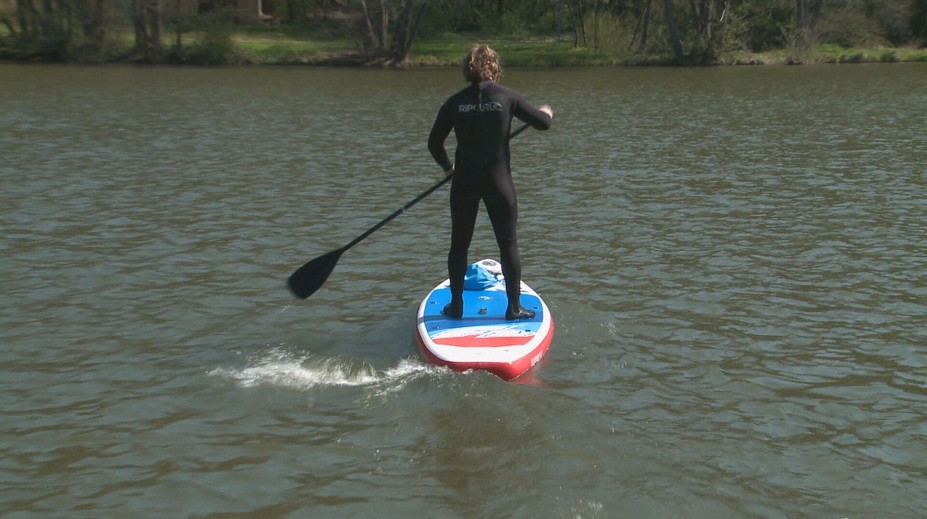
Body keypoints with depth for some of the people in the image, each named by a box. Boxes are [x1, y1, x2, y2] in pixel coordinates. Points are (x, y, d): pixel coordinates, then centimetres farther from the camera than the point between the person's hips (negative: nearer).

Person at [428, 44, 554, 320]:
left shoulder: (455, 102, 0)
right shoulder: (507, 97, -5)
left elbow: (434, 142, 5)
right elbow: (543, 122, 2)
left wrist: (448, 166, 23)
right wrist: (546, 111, 25)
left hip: (464, 181, 2)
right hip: (498, 181, -2)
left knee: (459, 245, 14)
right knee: (508, 245, 8)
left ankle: (456, 305, 20)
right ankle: (514, 307, 13)